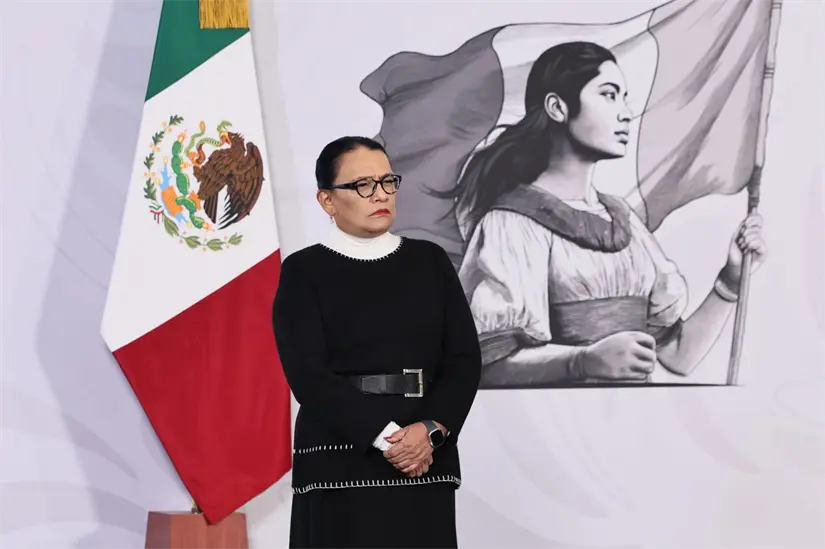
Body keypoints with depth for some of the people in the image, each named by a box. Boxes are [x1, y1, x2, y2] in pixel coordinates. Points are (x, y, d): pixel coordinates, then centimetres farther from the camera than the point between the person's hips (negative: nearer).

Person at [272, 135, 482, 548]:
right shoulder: (303, 272, 1)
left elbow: (464, 358, 3)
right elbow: (309, 376, -9)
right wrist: (385, 437, -17)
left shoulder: (430, 261, 10)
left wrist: (430, 431, -13)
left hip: (426, 464, 3)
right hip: (340, 468, -3)